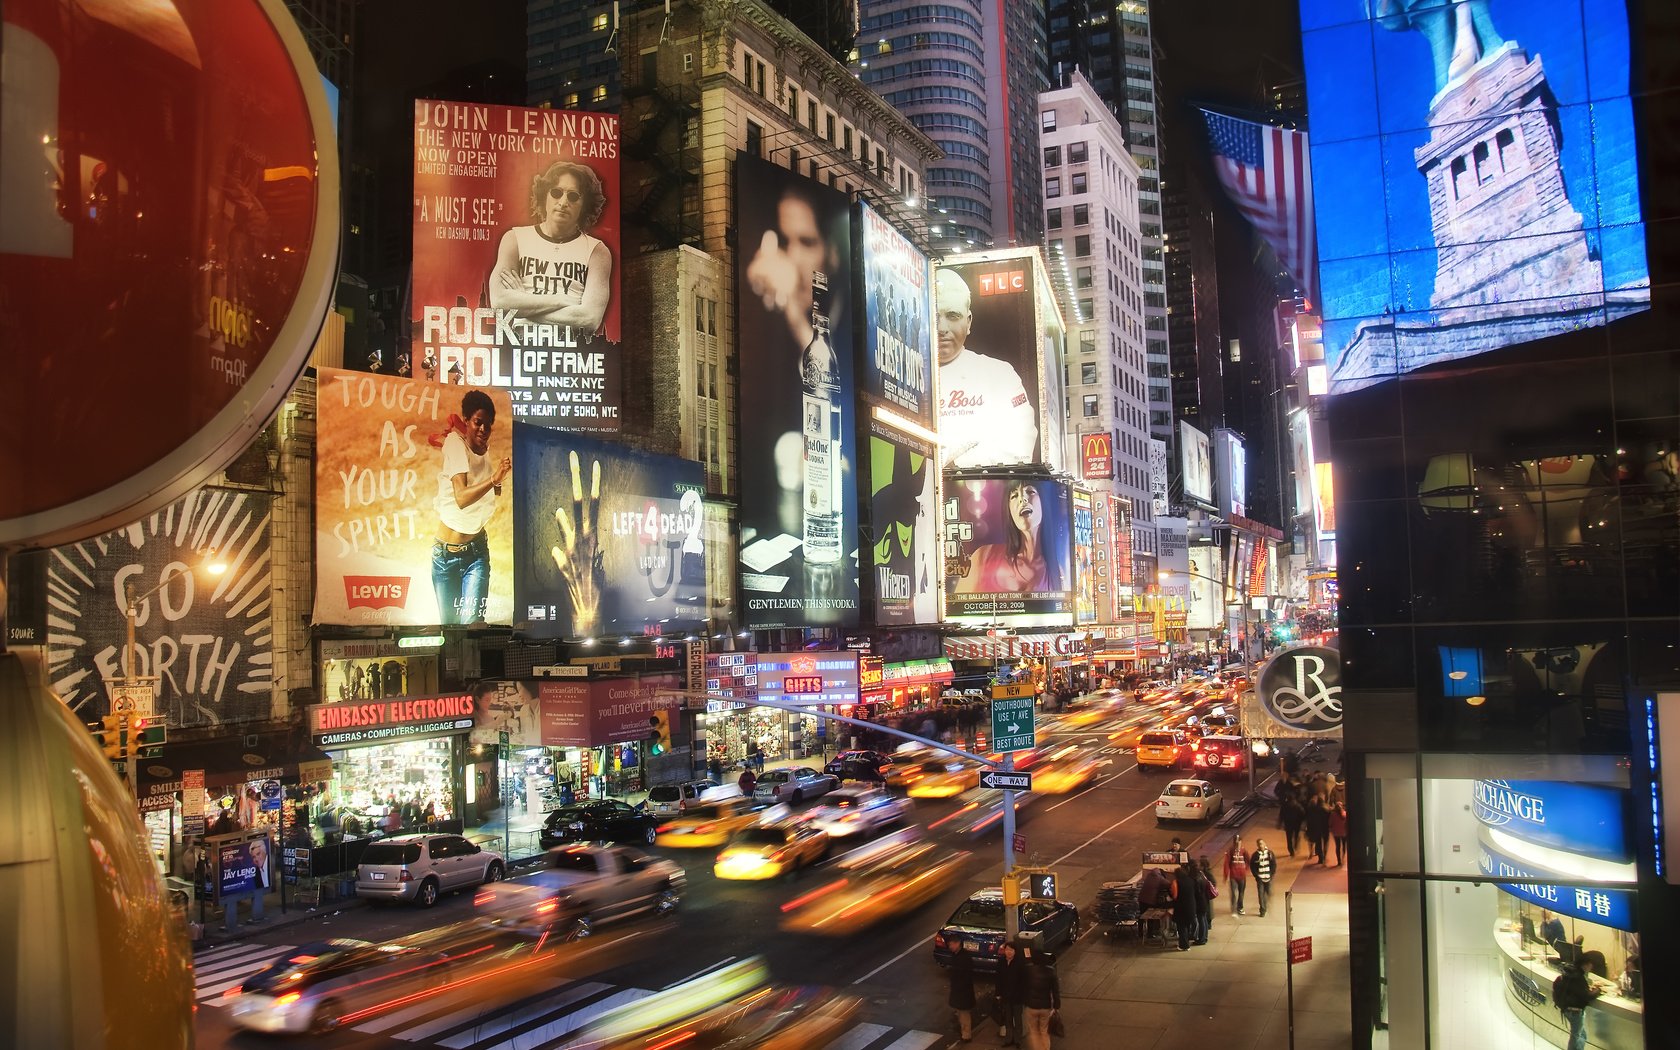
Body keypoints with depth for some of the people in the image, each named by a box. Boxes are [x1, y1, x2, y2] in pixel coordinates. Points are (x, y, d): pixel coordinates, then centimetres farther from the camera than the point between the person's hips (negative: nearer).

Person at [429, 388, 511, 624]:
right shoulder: (456, 444, -13)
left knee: (472, 620, -13)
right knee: (447, 622, 8)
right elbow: (461, 497, -29)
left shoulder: (488, 449, 2)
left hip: (476, 551, 2)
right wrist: (493, 479, -42)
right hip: (446, 553, -2)